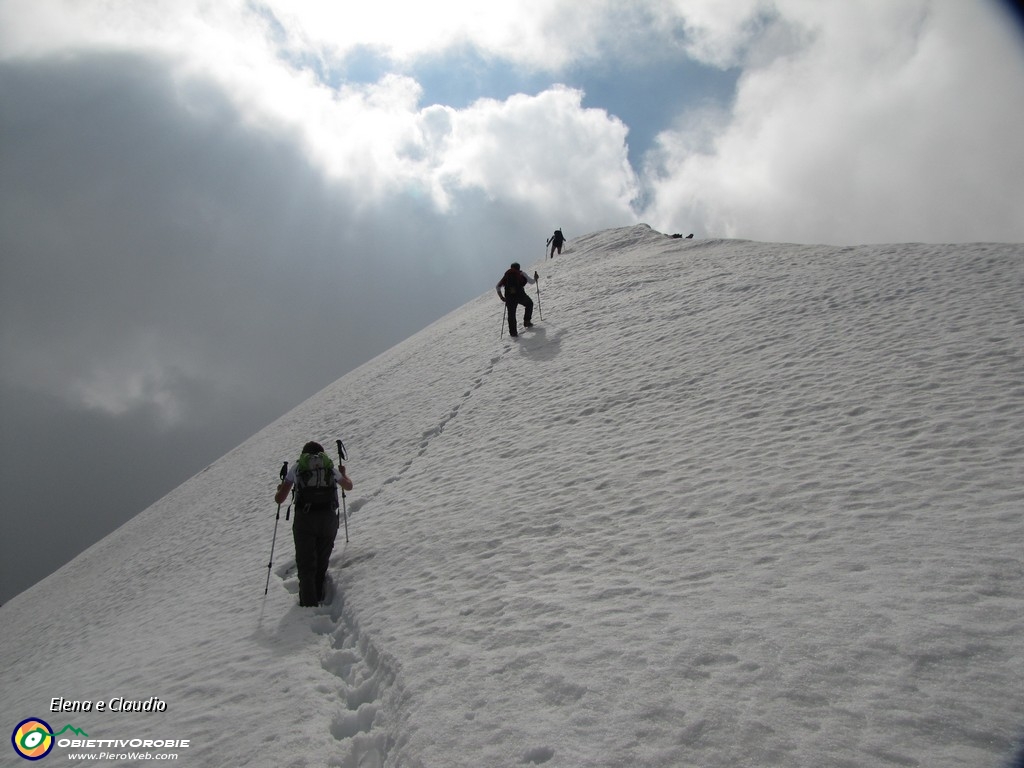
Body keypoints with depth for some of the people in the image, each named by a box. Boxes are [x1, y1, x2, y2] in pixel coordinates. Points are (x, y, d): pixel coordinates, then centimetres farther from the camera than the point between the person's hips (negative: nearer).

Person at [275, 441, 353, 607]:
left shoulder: (296, 467, 14)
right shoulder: (330, 466, 19)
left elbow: (279, 499, 14)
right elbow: (349, 486, 36)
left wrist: (280, 489, 37)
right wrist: (343, 473, 56)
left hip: (304, 519, -1)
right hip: (328, 518, 2)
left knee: (305, 564, 4)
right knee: (321, 562, 18)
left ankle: (308, 604, -6)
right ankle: (319, 597, 21)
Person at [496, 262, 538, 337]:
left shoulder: (506, 275, 18)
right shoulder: (521, 273, 10)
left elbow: (497, 287, 13)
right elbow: (531, 282, 12)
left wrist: (501, 297, 17)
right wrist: (535, 278, 33)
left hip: (509, 297, 2)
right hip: (520, 295, -2)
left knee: (511, 314, 11)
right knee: (529, 303, 27)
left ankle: (513, 332, 7)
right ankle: (526, 322, 24)